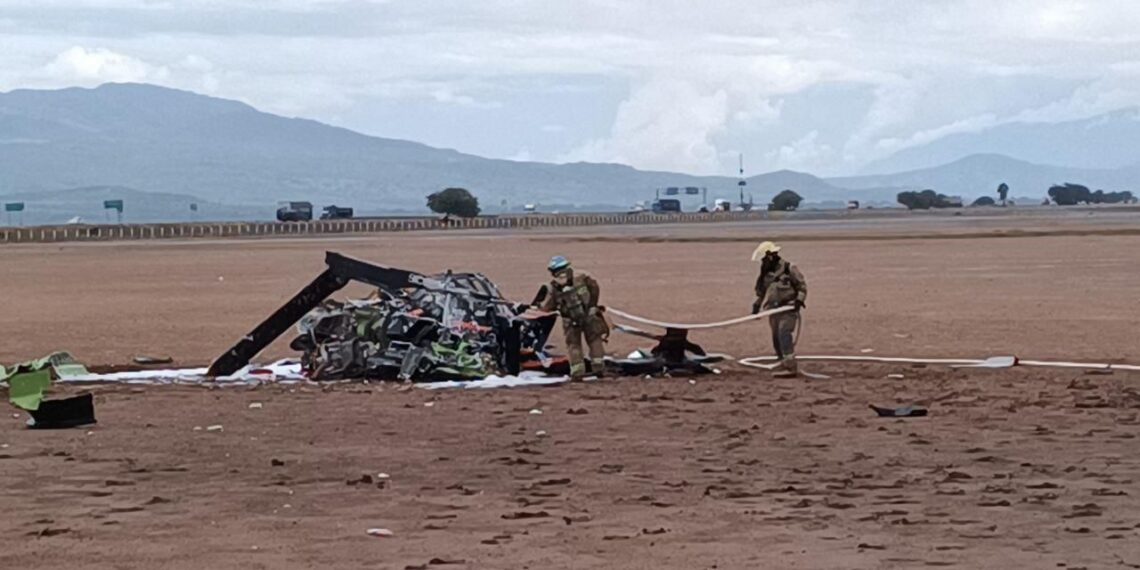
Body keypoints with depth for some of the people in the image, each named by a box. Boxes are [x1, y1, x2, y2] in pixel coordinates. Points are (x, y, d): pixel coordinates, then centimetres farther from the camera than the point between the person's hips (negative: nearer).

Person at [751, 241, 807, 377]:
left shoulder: (789, 269, -7)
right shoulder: (766, 274, 11)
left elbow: (802, 286, -4)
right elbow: (761, 292, 21)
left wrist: (799, 300, -16)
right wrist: (757, 305, 11)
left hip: (788, 310, -7)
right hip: (774, 311, 7)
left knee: (785, 336, -19)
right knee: (776, 339, 6)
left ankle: (790, 367, -23)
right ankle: (786, 366, 14)